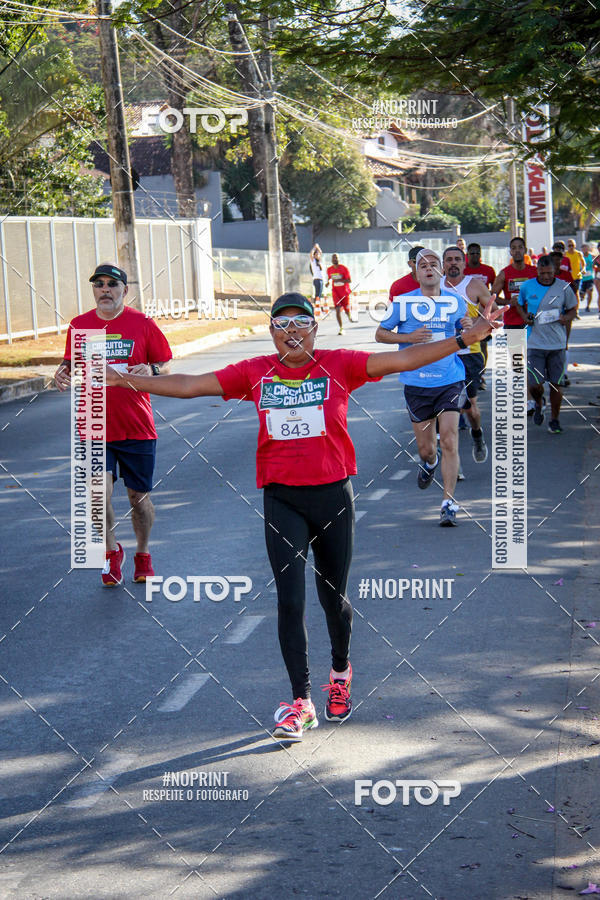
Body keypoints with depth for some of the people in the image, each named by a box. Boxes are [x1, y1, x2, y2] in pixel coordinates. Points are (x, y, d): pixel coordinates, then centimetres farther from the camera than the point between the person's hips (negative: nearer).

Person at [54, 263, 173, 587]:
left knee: (139, 498, 8)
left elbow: (165, 365, 5)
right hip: (94, 427, 1)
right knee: (99, 496, -11)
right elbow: (71, 364, 16)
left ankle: (142, 554, 33)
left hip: (137, 428, -1)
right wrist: (64, 374, -6)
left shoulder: (142, 323, -1)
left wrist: (151, 371, -17)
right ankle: (112, 552, 16)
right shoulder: (79, 325, 5)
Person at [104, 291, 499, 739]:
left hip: (333, 495, 0)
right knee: (290, 599, -5)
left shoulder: (338, 365, -2)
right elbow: (189, 385, 4)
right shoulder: (256, 373, 2)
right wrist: (123, 380, 0)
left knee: (333, 596, 12)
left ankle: (341, 670, 41)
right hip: (283, 499, 0)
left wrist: (466, 338, -14)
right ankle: (301, 702, 4)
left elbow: (402, 360, -7)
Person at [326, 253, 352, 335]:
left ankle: (349, 316, 46)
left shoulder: (344, 268, -10)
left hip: (344, 291, -1)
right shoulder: (329, 270, 1)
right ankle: (341, 328, -11)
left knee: (346, 310, 7)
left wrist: (339, 280, -26)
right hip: (335, 292, 1)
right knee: (338, 309, -15)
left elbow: (349, 280, -15)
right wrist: (328, 282, 0)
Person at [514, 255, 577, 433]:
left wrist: (566, 317, -10)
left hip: (557, 343, 0)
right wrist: (524, 316, -1)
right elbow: (520, 304, 19)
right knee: (535, 384, -7)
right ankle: (538, 403, 28)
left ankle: (554, 420, 17)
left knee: (556, 384, 2)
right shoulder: (527, 287, 2)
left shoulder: (563, 288, 0)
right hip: (535, 343, 0)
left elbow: (572, 309, 12)